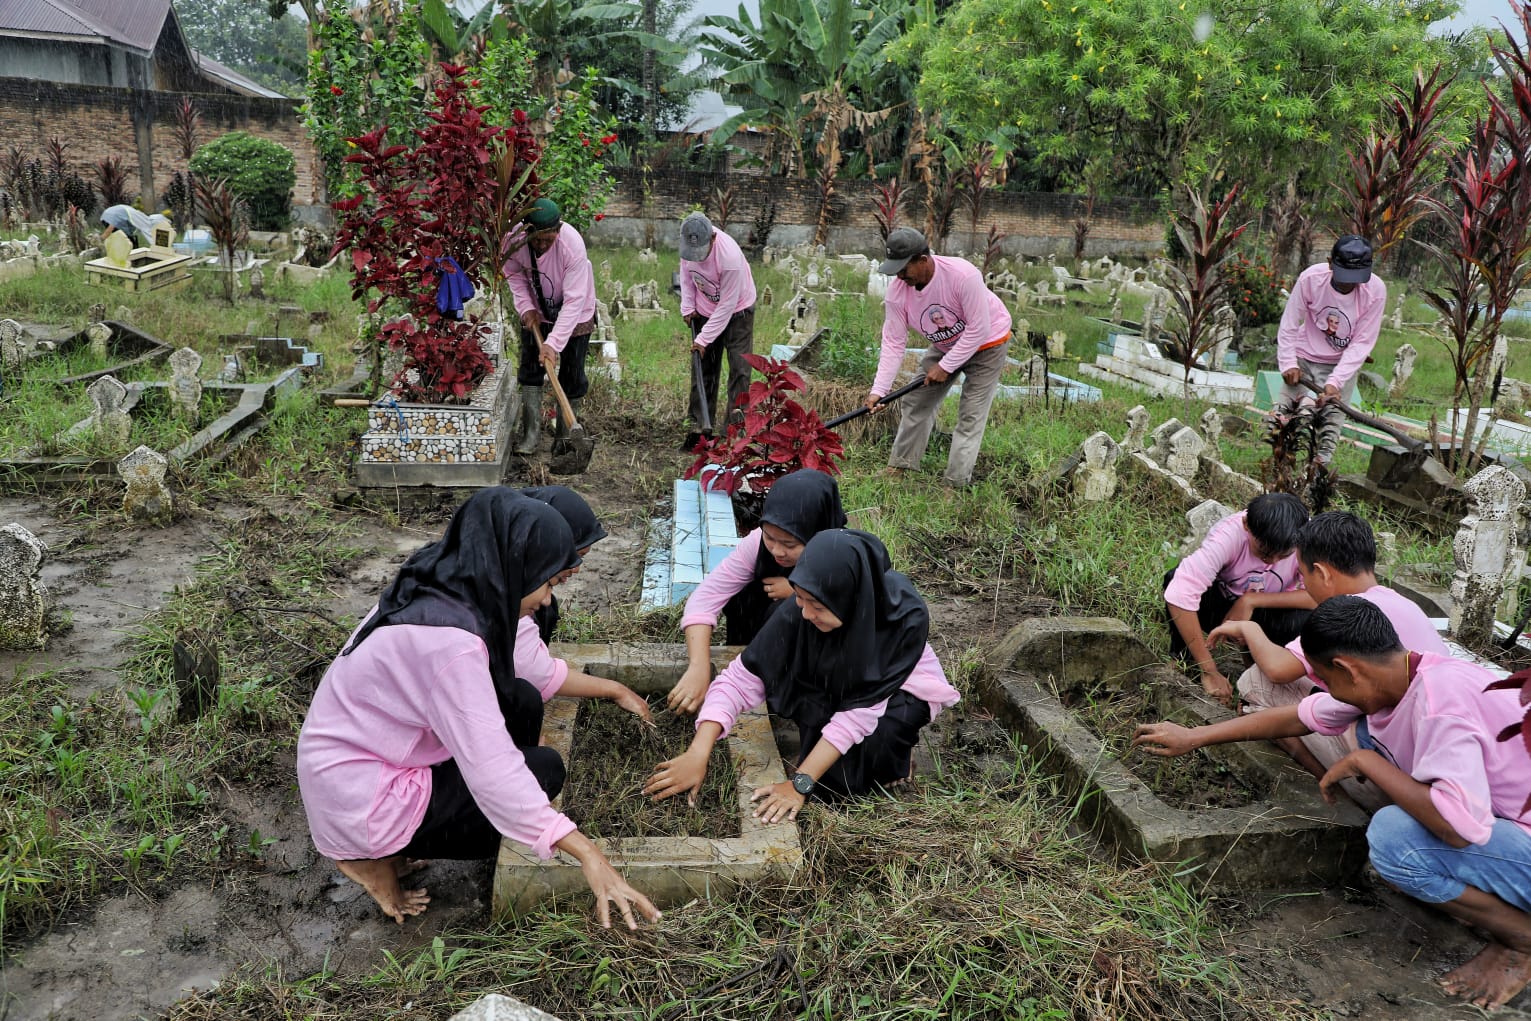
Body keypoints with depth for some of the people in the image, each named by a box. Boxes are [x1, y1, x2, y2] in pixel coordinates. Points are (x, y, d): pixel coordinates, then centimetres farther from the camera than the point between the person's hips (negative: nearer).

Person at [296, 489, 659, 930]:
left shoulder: (434, 593, -3)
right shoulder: (447, 637, -31)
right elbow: (491, 772, -32)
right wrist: (586, 852, -31)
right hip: (358, 805, -9)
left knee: (523, 703, 3)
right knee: (543, 770, -3)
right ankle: (377, 857, 4)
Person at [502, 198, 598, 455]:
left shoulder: (573, 245, -37)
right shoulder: (514, 237, -26)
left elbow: (574, 300, -35)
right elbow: (514, 273, -4)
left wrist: (553, 342, -40)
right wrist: (526, 308, -17)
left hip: (574, 311, -3)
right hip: (536, 311, 3)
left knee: (572, 374, 0)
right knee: (530, 369, 1)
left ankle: (566, 431, 16)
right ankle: (531, 432, 8)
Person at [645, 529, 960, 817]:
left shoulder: (908, 616, -36)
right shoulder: (799, 611, -30)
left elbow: (862, 709, -35)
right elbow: (740, 679, -27)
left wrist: (800, 784, -37)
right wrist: (697, 753, -38)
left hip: (901, 690, -3)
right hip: (838, 686, 3)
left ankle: (894, 753, 0)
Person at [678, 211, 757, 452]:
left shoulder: (730, 257, -36)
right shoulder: (688, 244, -19)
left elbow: (727, 304, -27)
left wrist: (704, 339, -23)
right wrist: (687, 307, -2)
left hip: (736, 311, -5)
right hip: (704, 311, 5)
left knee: (739, 369, -9)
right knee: (702, 371, 6)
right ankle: (699, 428, 12)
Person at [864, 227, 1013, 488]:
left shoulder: (963, 274, -37)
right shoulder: (897, 289, -21)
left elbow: (979, 329, -30)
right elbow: (893, 342, -18)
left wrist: (945, 367, -26)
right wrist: (879, 390, -25)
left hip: (986, 343, -5)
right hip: (944, 346, 6)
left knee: (971, 416, -8)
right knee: (916, 403, 8)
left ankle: (955, 484, -2)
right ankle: (899, 467, 22)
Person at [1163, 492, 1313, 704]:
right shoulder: (1227, 536, -33)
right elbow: (1178, 595, -42)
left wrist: (1251, 600, -33)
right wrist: (1209, 672, -40)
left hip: (1268, 612, 2)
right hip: (1220, 603, -1)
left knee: (1306, 621, -33)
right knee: (1176, 577, -33)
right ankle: (1181, 654, -7)